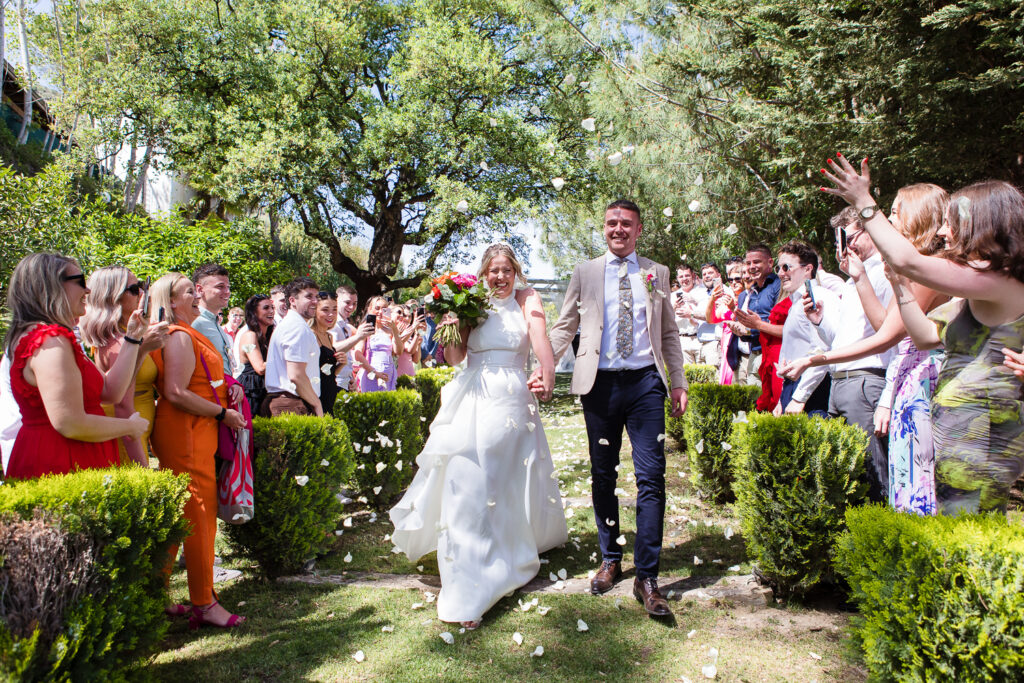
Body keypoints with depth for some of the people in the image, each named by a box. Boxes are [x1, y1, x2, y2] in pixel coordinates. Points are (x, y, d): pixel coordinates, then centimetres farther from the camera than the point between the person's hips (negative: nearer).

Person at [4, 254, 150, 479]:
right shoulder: (51, 340, -17)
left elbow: (110, 391, 13)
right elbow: (70, 425, -24)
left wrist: (133, 338, 15)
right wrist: (131, 427, -9)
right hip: (59, 467, -10)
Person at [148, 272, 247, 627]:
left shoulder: (185, 336, 18)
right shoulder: (180, 337, -14)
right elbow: (176, 393, -23)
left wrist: (227, 388, 9)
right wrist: (222, 413, -16)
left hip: (191, 432, 10)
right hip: (186, 433, -10)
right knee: (199, 516, -4)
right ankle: (204, 605, 6)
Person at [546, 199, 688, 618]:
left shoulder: (656, 274, 12)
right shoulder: (585, 273, 10)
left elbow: (669, 333, 14)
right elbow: (564, 327, 9)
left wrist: (678, 382, 7)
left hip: (645, 382, 0)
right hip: (600, 383, 0)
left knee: (651, 477, -7)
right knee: (603, 476, 9)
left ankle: (647, 576, 2)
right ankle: (610, 559, 27)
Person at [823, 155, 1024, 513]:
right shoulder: (976, 291, 19)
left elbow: (908, 261, -20)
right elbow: (925, 335, 21)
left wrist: (864, 203, -11)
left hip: (979, 439, -10)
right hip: (966, 432, 10)